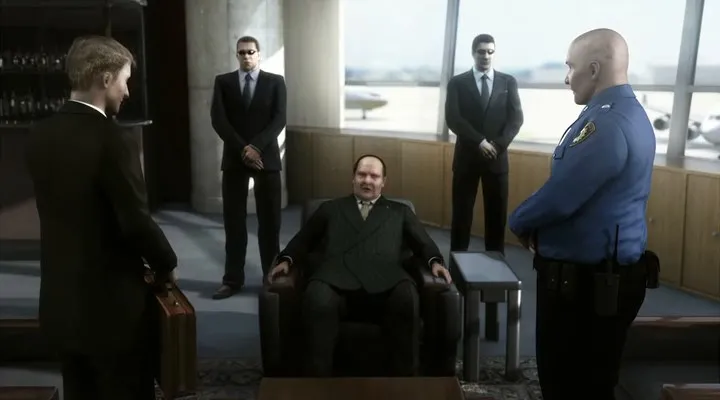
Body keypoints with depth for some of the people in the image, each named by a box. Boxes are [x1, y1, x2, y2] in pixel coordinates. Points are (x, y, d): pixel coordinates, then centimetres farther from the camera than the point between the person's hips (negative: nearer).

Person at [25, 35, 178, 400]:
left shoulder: (39, 134, 1)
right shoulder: (112, 140, -21)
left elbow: (61, 209, 8)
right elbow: (136, 223, -20)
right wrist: (166, 265, -2)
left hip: (59, 301, 7)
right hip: (112, 304, -7)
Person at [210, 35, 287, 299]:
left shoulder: (275, 82, 5)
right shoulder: (223, 82, 7)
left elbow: (279, 119, -5)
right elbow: (218, 119, -3)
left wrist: (256, 146, -17)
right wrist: (242, 149, -14)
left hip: (267, 157, -1)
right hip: (234, 158, 1)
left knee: (269, 221, 4)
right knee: (234, 221, 3)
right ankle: (233, 279, 10)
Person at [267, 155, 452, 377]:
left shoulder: (400, 212, 30)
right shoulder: (331, 209, 30)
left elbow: (424, 243, 22)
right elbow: (303, 239, 26)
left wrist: (435, 261, 0)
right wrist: (286, 259, 6)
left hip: (383, 283, 0)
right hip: (337, 280, 0)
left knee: (408, 298, -35)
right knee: (318, 300, -36)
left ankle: (404, 380, -22)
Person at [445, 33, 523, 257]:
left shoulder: (508, 82, 8)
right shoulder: (457, 83, 3)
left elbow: (516, 118, 1)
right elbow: (453, 119, -7)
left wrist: (498, 144, -13)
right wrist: (479, 142, -17)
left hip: (497, 157, 1)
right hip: (467, 156, -1)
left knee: (497, 215, 5)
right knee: (461, 214, 3)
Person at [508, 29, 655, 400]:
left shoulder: (605, 123, -23)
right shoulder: (630, 113, 11)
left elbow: (559, 197, -25)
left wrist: (519, 222, -5)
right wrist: (536, 224, 8)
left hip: (582, 279, -10)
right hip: (610, 275, 10)